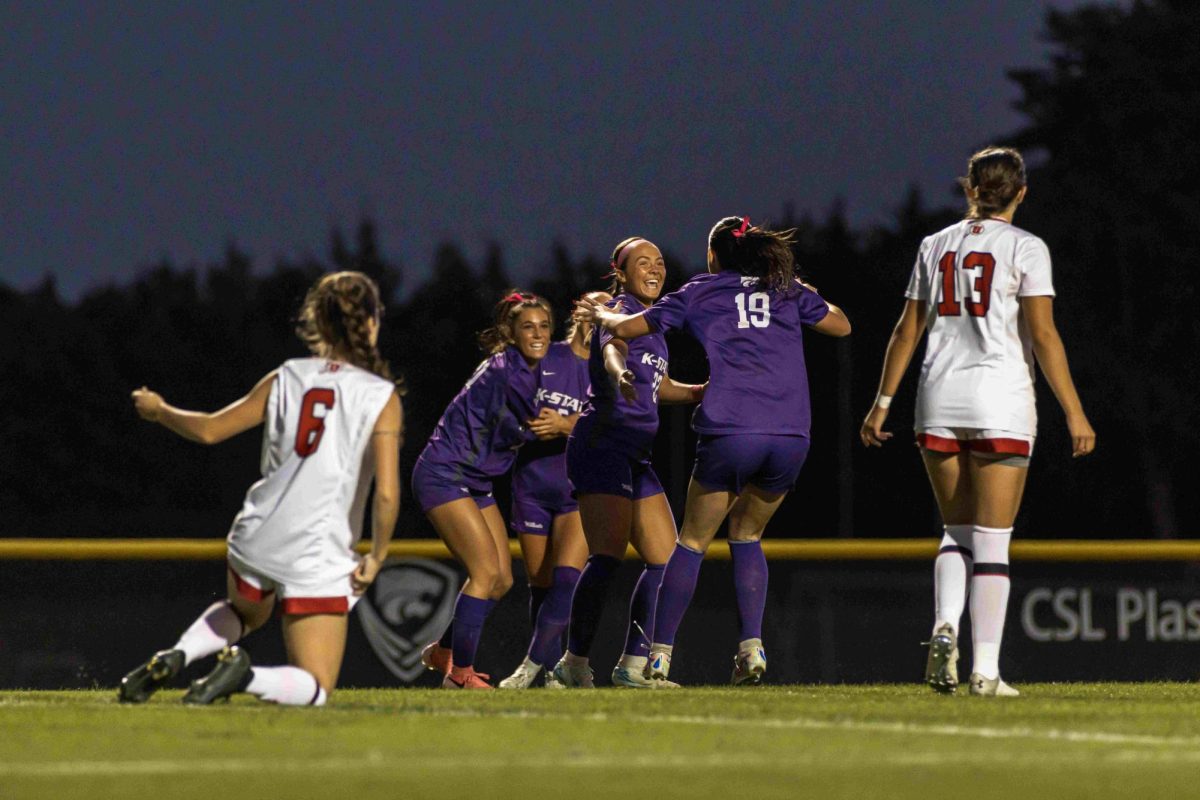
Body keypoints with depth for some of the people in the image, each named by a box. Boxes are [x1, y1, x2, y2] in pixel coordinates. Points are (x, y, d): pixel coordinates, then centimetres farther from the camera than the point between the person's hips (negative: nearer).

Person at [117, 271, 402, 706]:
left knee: (243, 612, 38)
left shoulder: (286, 378, 4)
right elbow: (387, 494, -15)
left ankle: (174, 657, 11)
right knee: (315, 689, 7)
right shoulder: (381, 396, -7)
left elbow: (209, 429, 9)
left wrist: (158, 410, 28)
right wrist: (376, 557, 0)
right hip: (318, 557, -5)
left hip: (256, 537, 5)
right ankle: (246, 676, -24)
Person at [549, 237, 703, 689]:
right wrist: (620, 373, -53)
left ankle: (633, 664, 8)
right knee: (608, 554, -19)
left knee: (666, 559, 5)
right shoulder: (619, 311, -7)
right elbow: (612, 350, -31)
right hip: (603, 444, -10)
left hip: (636, 456, 10)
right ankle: (574, 665, -15)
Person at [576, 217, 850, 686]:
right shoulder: (786, 291, 19)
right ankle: (751, 648, 7)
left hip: (729, 432, -2)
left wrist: (601, 314, 35)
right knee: (747, 535, 22)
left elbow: (628, 329, 14)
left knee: (693, 541, 11)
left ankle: (660, 656, 6)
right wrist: (811, 299, 49)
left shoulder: (701, 291, 13)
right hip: (791, 436, 2)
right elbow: (840, 325, 31)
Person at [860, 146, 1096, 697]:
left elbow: (907, 330, 11)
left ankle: (944, 626, -11)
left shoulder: (935, 246, 10)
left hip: (940, 400, 4)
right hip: (1000, 402, -3)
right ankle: (985, 669, -5)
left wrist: (883, 403, 17)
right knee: (991, 542, -1)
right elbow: (1044, 335, -8)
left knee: (957, 531, 15)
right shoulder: (1025, 248, -2)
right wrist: (1074, 413, -7)